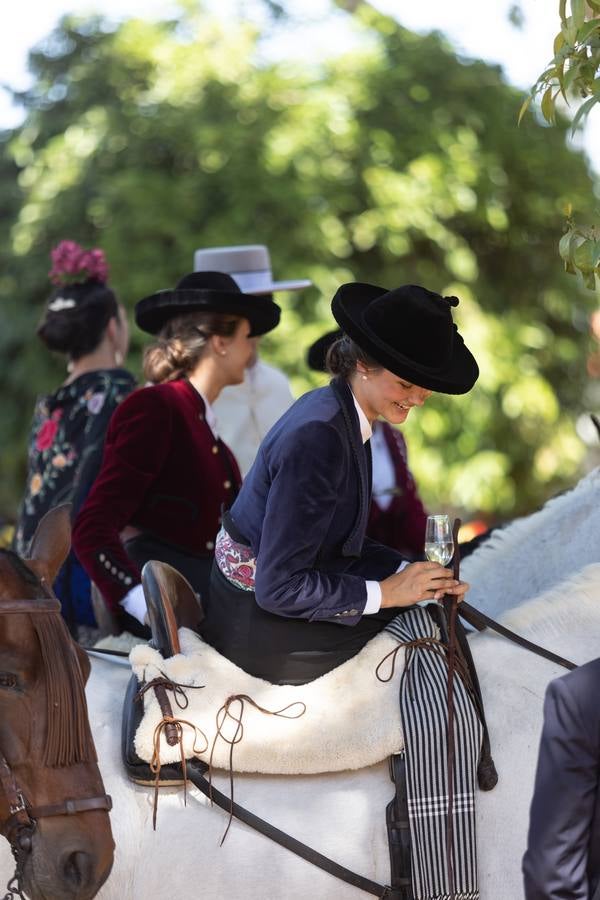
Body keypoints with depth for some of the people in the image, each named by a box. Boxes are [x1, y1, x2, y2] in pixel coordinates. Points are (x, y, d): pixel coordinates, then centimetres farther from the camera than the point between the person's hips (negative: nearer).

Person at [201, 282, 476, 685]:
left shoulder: (337, 412, 4)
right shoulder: (318, 438, -25)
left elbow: (340, 542, 12)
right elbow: (279, 588, -26)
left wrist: (409, 572, -3)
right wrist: (386, 592, -20)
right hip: (257, 628, -9)